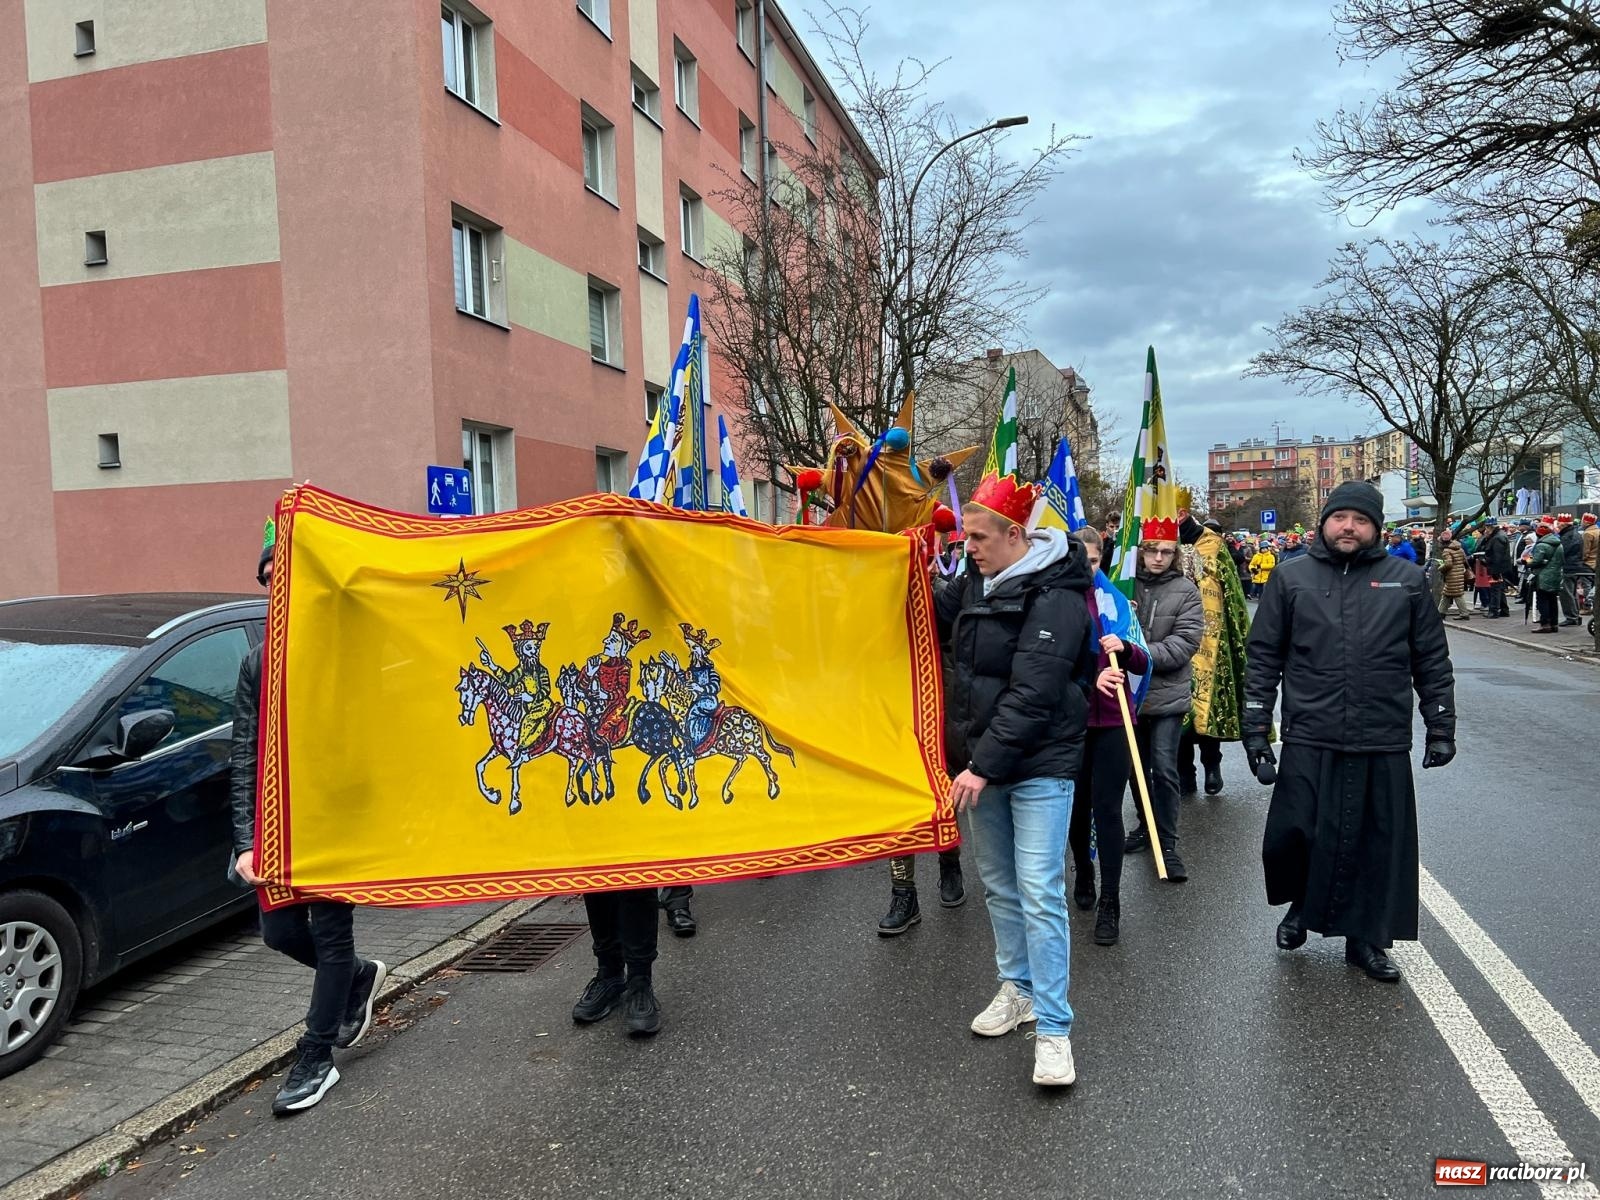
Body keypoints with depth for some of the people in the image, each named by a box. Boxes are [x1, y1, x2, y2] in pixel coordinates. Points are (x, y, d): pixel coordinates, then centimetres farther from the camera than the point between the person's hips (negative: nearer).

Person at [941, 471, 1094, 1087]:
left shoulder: (1055, 596, -18)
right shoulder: (976, 583, 7)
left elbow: (1032, 696, -23)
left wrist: (983, 766, -24)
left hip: (1039, 765, -8)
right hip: (982, 761, 8)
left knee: (1039, 893, -8)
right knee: (998, 883, 18)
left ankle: (1053, 1029, 2)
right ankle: (1017, 988, 35)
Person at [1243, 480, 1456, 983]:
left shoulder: (1407, 579, 6)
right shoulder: (1292, 578, 5)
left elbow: (1432, 660, 10)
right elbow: (1264, 657, 6)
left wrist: (1441, 728, 7)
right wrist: (1256, 728, 2)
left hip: (1385, 746, 1)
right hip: (1309, 742, -1)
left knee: (1380, 845, 8)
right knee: (1291, 837, -3)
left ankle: (1366, 939, 27)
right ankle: (1301, 906, 28)